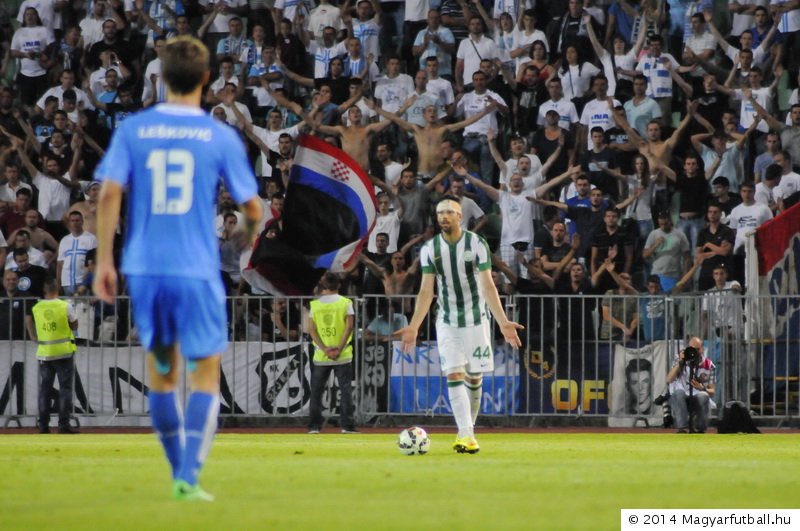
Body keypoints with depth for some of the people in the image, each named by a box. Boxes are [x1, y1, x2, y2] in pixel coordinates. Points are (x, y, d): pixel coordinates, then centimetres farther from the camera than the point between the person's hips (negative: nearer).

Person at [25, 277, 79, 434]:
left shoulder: (36, 308, -2)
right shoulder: (66, 306, -10)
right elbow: (74, 326, -1)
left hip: (44, 354, 3)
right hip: (64, 352, -3)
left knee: (44, 390, 8)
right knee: (65, 388, 1)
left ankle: (43, 425, 6)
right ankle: (63, 424, -5)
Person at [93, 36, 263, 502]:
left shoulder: (132, 131, 1)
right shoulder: (221, 138, -3)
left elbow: (109, 194, -6)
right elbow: (252, 206, 2)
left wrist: (105, 261, -1)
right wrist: (253, 227, 26)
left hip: (144, 269, 2)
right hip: (197, 270, -2)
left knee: (160, 371, 17)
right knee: (206, 375, 6)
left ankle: (180, 471, 23)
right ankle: (188, 477, -6)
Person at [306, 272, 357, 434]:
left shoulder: (314, 305, 3)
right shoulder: (345, 303, -1)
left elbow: (311, 329, -3)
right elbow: (349, 326, -9)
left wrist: (325, 349, -8)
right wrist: (339, 348, -11)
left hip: (321, 356, 1)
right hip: (343, 356, -1)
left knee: (316, 390, 9)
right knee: (345, 389, 2)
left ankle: (315, 425, 7)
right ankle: (347, 425, -4)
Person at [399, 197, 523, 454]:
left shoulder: (477, 244, -7)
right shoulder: (429, 249, -1)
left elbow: (488, 286, -8)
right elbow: (426, 291, 1)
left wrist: (503, 322, -16)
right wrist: (413, 327, -7)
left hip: (476, 319, -1)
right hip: (447, 321, 1)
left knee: (474, 379, 1)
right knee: (454, 376, -12)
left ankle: (467, 431, 17)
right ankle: (466, 435, -18)